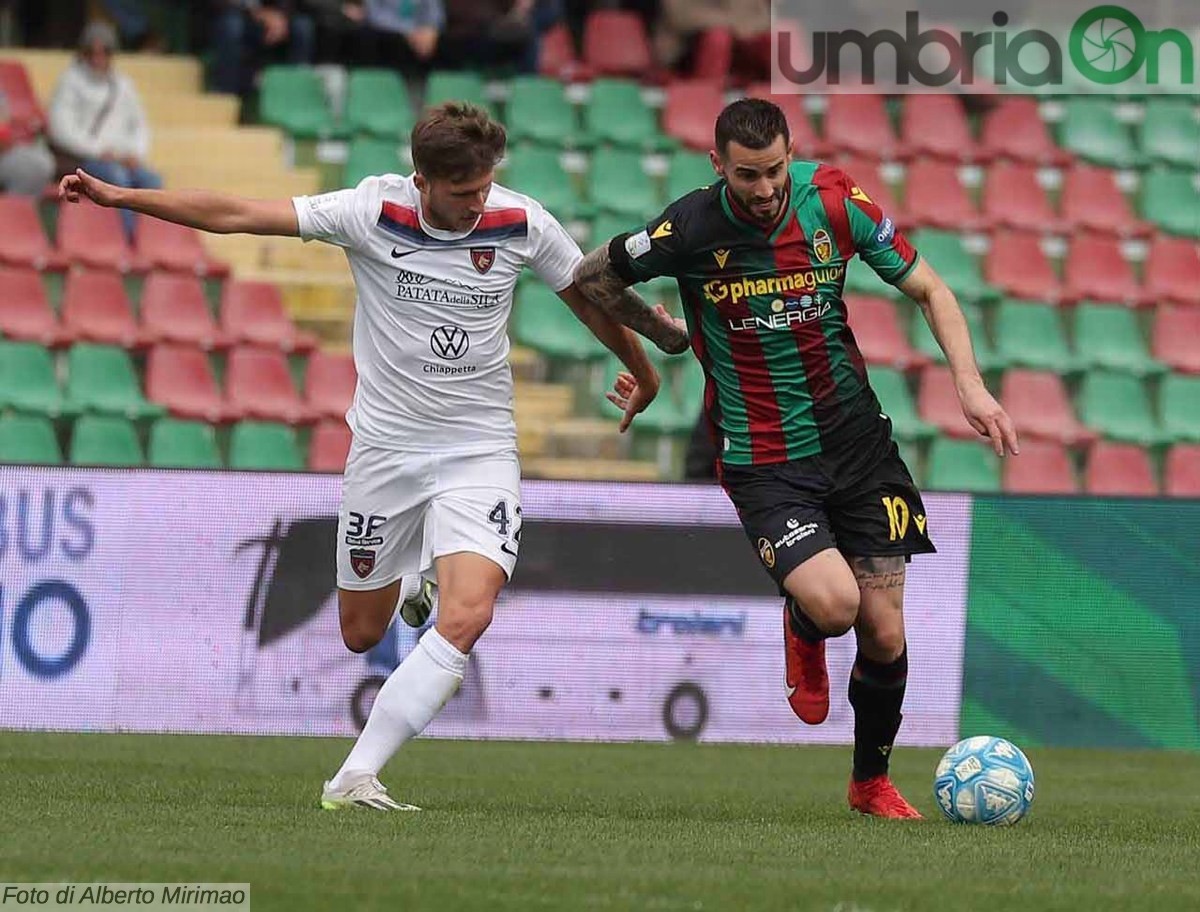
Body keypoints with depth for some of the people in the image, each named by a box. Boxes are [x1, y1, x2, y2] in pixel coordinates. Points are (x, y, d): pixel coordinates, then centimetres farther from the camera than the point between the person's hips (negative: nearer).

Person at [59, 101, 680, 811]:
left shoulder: (520, 223, -8)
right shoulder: (373, 212, -12)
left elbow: (588, 295, 11)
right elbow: (235, 215, -11)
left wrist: (643, 373, 25)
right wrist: (119, 196, -15)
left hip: (479, 452, -1)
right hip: (386, 445, 1)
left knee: (468, 617, -22)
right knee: (361, 632, 11)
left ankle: (356, 777, -16)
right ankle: (417, 592, 48)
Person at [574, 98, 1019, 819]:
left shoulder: (836, 203, -9)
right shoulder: (691, 230, -16)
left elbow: (929, 289, 3)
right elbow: (593, 278, 2)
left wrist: (971, 384, -9)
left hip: (855, 434, 3)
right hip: (764, 461, -3)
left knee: (884, 632, 0)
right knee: (834, 604, -24)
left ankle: (873, 780, 25)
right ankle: (802, 633, 15)